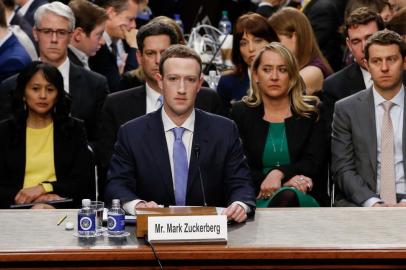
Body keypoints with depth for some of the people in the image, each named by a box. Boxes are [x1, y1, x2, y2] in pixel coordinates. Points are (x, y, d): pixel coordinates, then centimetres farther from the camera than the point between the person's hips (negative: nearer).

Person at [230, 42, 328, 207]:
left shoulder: (312, 112, 13)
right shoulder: (241, 113, 13)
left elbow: (313, 163, 2)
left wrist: (279, 173, -18)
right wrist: (286, 182, -11)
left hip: (304, 199, 1)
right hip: (256, 200, -1)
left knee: (287, 196, -38)